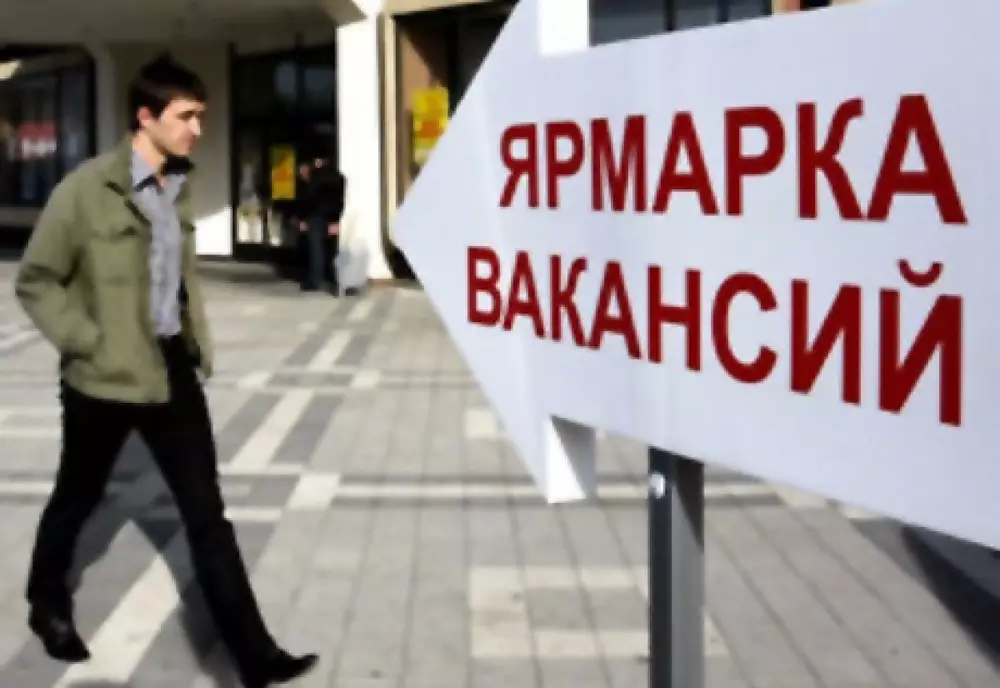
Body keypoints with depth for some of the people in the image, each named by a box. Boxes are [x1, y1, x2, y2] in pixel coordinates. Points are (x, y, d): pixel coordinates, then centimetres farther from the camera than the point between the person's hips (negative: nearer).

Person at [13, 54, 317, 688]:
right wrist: (88, 342, -16)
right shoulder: (86, 189, -15)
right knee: (78, 499, 17)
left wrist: (199, 341, 11)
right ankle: (49, 605, 45)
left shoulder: (179, 188, 6)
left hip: (173, 370, 5)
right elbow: (36, 282, -10)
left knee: (207, 513, 3)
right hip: (106, 377, -5)